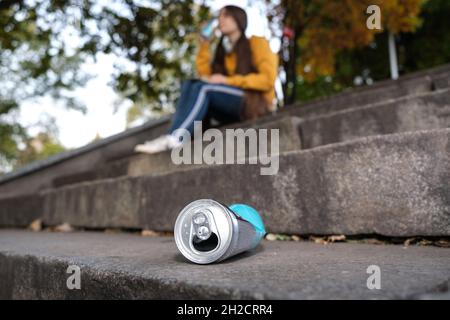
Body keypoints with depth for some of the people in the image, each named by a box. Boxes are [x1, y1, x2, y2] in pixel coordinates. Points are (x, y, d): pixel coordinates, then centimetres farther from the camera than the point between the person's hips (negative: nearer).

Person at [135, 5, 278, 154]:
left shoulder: (257, 43, 5)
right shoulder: (224, 50, 22)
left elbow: (268, 79, -10)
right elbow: (206, 75, 7)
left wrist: (228, 80, -14)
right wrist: (204, 46, 3)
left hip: (256, 104, -5)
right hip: (232, 111, 6)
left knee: (203, 87, -26)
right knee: (189, 84, -15)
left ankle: (173, 137, -42)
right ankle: (175, 137, -36)